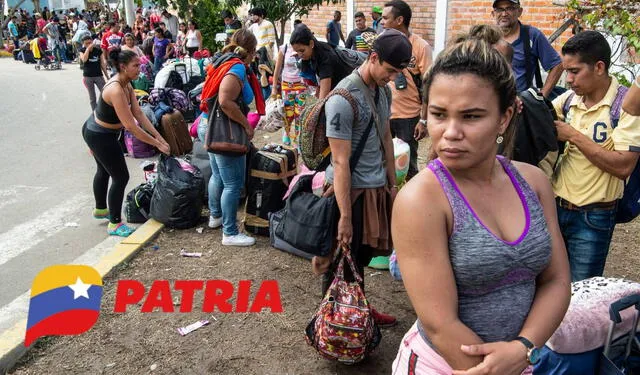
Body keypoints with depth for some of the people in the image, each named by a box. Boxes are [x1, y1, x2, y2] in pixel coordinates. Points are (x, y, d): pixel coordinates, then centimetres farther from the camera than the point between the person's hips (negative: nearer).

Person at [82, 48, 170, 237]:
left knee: (104, 170, 27)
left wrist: (159, 136, -11)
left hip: (94, 131, 10)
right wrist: (157, 144, -28)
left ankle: (100, 209, 49)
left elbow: (138, 113, -4)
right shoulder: (116, 90, -32)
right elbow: (130, 126, -34)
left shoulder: (126, 85, -3)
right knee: (121, 177, -2)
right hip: (100, 137, -10)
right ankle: (114, 224, 10)